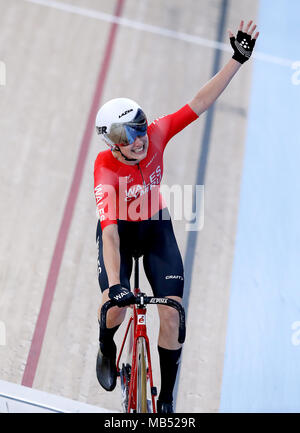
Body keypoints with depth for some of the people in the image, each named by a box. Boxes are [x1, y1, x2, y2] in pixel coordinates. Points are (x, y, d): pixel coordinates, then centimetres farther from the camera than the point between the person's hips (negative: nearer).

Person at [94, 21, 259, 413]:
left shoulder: (157, 136, -24)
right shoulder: (105, 167, -33)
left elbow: (200, 103, -25)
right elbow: (109, 229, -41)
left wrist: (238, 59, -32)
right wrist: (114, 283, -51)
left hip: (156, 228, 2)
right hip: (118, 230, -2)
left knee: (172, 310, -8)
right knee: (116, 303, -21)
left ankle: (167, 400, 9)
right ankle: (107, 348, 19)